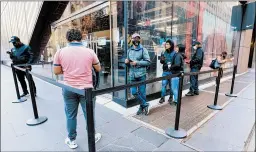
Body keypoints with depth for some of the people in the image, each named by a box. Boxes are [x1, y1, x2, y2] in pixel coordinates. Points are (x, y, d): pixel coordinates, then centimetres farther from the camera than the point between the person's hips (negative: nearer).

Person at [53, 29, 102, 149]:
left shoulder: (60, 52, -4)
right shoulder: (89, 51, -5)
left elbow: (56, 72, 1)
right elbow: (98, 69, 3)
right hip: (86, 88, -1)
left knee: (70, 115, 17)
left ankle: (71, 140, 33)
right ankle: (92, 137, 34)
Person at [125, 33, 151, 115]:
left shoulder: (143, 50, -1)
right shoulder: (129, 50, 13)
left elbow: (148, 62, -7)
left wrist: (137, 63, -16)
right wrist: (127, 62, -4)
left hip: (141, 74, -4)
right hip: (132, 75, 4)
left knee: (142, 92, 4)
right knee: (134, 92, 4)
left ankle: (142, 107, 25)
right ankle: (145, 104, 23)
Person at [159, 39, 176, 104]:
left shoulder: (174, 53, -4)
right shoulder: (164, 52, 5)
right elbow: (161, 62, 3)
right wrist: (162, 60, -18)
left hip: (172, 72, -2)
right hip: (165, 71, 2)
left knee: (171, 85, 9)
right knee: (163, 84, 0)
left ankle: (171, 97, 25)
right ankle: (162, 97, 9)